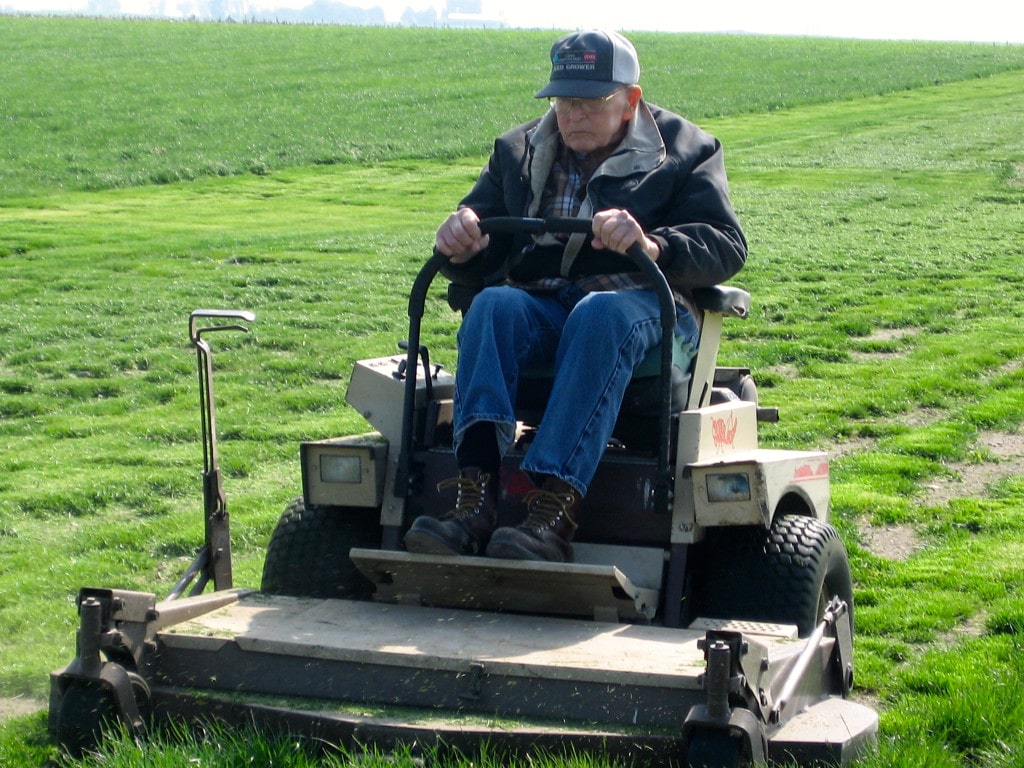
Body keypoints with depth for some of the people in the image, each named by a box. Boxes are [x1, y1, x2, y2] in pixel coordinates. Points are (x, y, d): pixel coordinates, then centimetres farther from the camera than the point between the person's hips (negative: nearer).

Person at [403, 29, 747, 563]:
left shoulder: (684, 152, 10)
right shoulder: (518, 152, 20)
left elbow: (726, 248, -5)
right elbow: (479, 263, 15)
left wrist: (652, 245, -25)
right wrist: (460, 245, -11)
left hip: (643, 309, -3)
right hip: (540, 308, 3)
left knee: (601, 315, -37)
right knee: (493, 305, -31)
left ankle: (553, 513, -51)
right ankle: (474, 501, -47)